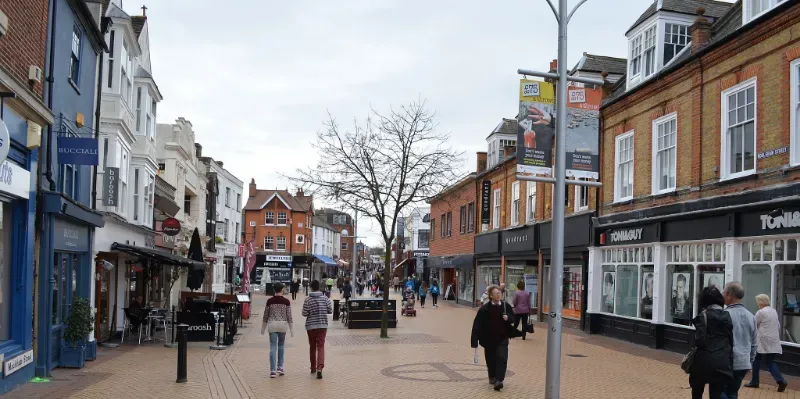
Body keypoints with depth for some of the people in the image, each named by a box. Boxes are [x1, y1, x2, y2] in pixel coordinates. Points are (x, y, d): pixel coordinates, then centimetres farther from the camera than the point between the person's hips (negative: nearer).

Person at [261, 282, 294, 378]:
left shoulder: (270, 301, -2)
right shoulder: (286, 301, -4)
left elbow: (265, 315, 4)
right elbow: (289, 316, -3)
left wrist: (263, 328, 16)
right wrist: (291, 329, 4)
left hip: (272, 324, 0)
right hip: (283, 324, 0)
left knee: (273, 348, 1)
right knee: (281, 345, 19)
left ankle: (273, 371, -3)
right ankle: (280, 367, 18)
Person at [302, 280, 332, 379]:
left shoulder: (308, 300, -8)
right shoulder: (325, 298, -3)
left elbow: (304, 314, -8)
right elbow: (330, 311, 1)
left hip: (310, 326, 0)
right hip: (323, 325, 0)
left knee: (312, 347, 15)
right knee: (321, 346, -2)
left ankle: (313, 368, 27)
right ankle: (320, 367, -21)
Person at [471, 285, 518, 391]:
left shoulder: (506, 306, -2)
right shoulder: (485, 309, -10)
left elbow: (513, 318, 11)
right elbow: (477, 325, -13)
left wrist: (508, 318, -13)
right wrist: (474, 340, -18)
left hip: (502, 338, 1)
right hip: (489, 339, -1)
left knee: (502, 358, -11)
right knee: (491, 359, 13)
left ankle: (499, 380, -12)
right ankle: (492, 377, 35)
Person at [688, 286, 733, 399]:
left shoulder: (703, 316, -7)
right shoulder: (727, 316, 7)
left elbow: (700, 340, -15)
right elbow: (731, 341, 6)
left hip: (704, 361, -4)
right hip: (722, 363, 4)